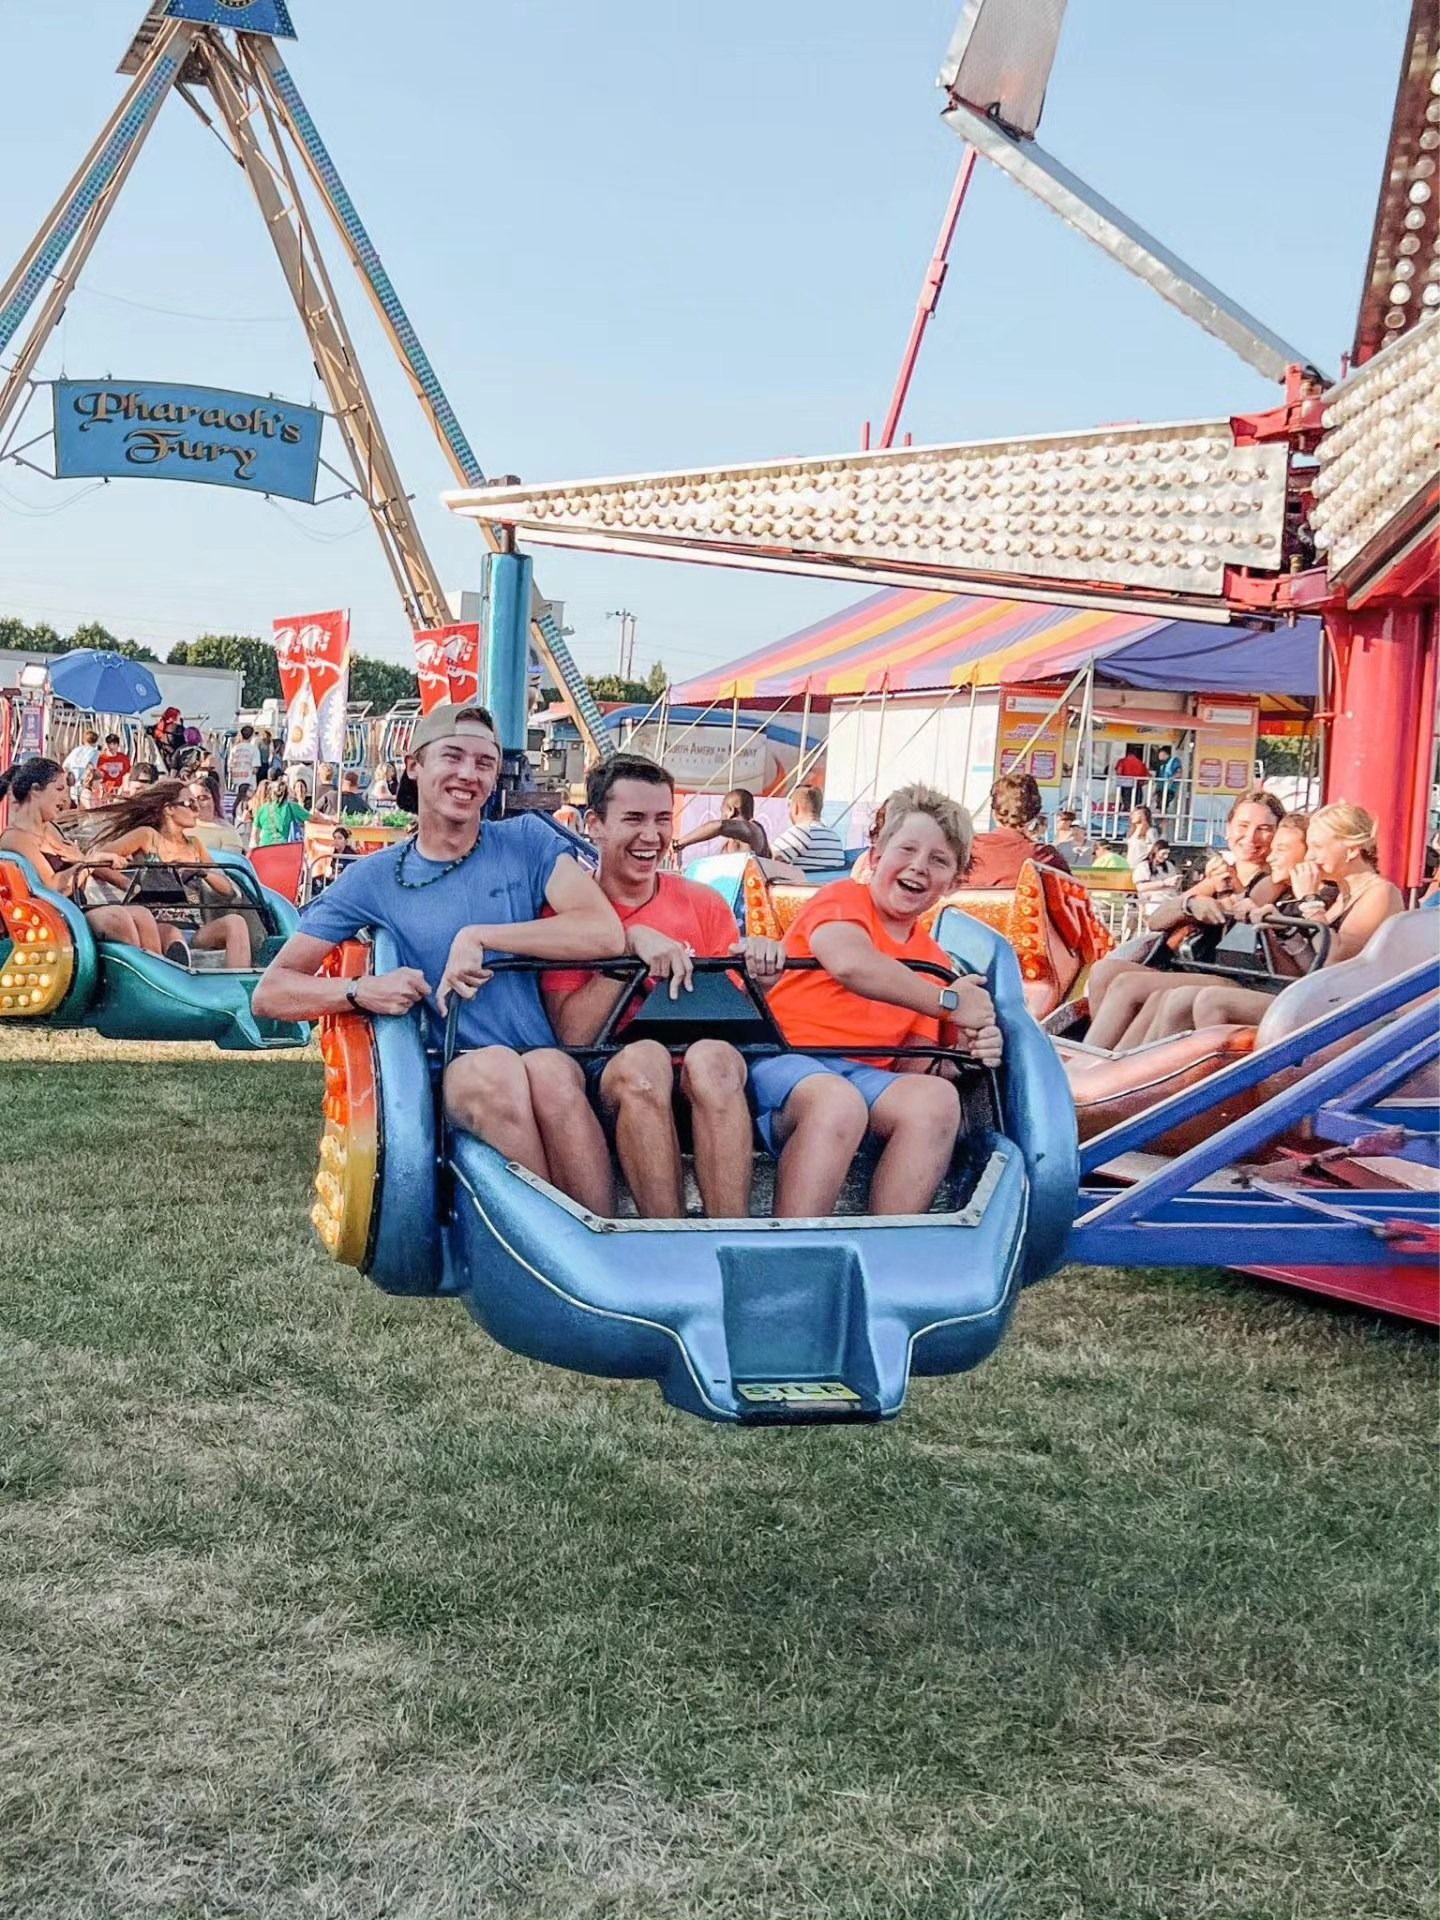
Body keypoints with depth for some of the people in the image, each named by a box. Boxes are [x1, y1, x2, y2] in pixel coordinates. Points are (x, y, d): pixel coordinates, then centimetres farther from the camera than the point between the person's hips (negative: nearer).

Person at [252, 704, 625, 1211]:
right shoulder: (373, 879, 10)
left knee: (549, 1070, -34)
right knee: (493, 1066, -34)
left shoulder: (526, 841, 10)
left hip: (548, 1060, 0)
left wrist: (479, 936, -10)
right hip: (444, 1075, 0)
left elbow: (606, 934, -6)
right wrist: (359, 991, -14)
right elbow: (269, 994, 6)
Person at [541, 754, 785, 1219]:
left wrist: (757, 982, -10)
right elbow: (572, 1036, -6)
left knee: (714, 1055, -33)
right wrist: (631, 941, -13)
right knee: (645, 1057, -36)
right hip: (607, 1076, -2)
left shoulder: (703, 905, 14)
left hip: (702, 1082, 2)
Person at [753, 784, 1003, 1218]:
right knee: (838, 1101, -38)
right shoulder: (843, 897, 6)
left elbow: (913, 1067, 15)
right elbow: (850, 963, -17)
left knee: (936, 1097, -27)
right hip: (785, 1059, -5)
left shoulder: (935, 965, 22)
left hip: (867, 1076, 5)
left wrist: (964, 1054, -7)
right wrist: (949, 1002, -10)